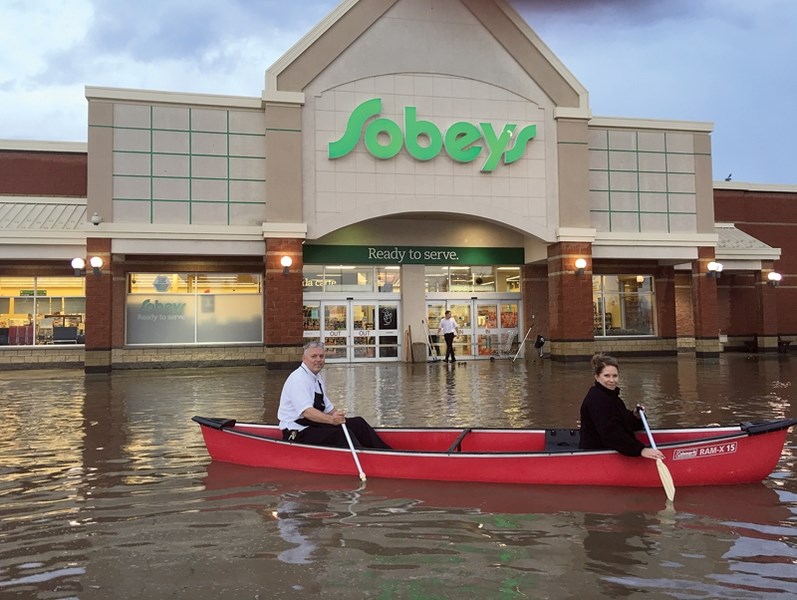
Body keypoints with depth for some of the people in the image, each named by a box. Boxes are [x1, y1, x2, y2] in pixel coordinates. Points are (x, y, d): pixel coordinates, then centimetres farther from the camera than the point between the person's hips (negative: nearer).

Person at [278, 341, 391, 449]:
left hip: (314, 425, 9)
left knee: (358, 423, -2)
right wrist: (332, 419, -42)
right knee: (340, 433, -30)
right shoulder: (299, 379, -16)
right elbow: (306, 412, -30)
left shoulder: (317, 379, 15)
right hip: (297, 434, -9)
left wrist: (339, 417, 3)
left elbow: (328, 408, 20)